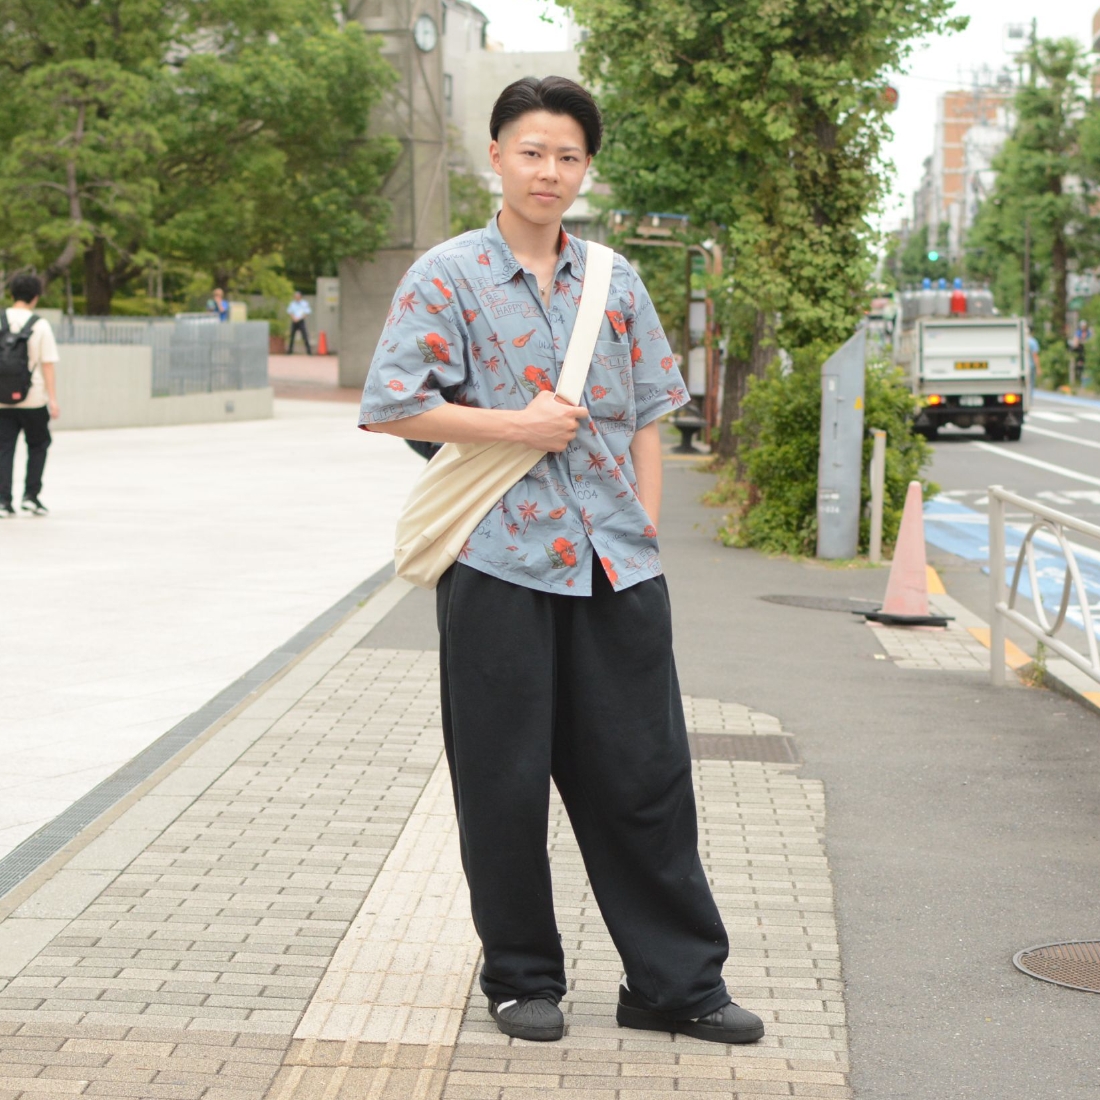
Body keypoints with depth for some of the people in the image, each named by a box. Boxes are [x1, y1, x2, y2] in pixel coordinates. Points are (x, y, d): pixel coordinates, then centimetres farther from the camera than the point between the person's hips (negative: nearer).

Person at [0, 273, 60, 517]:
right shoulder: (40, 325, -7)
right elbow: (48, 364, -9)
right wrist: (52, 399, -7)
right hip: (33, 399, -2)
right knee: (37, 445, 15)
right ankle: (31, 495, 9)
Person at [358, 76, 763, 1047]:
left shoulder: (616, 282, 13)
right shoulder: (446, 276, -1)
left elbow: (648, 414, 15)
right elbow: (390, 405, -8)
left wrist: (646, 527, 6)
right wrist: (518, 424, -11)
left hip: (615, 564, 4)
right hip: (499, 562, -3)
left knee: (645, 773, 6)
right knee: (504, 781, 4)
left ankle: (676, 982, 16)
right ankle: (521, 977, 20)